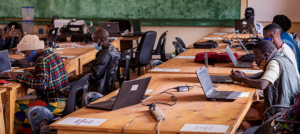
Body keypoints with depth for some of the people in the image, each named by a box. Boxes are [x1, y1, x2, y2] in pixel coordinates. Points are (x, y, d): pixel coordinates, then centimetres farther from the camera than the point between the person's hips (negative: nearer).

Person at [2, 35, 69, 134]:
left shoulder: (42, 61, -17)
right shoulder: (53, 55, 10)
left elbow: (42, 84, -28)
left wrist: (18, 77, -23)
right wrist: (36, 73, 12)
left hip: (54, 104, -10)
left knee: (14, 108, -9)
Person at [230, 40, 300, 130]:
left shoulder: (275, 63, -23)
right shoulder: (281, 57, 7)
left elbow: (261, 85, -34)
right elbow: (265, 74, 17)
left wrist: (242, 79, -19)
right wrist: (247, 77, 1)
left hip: (278, 109, -10)